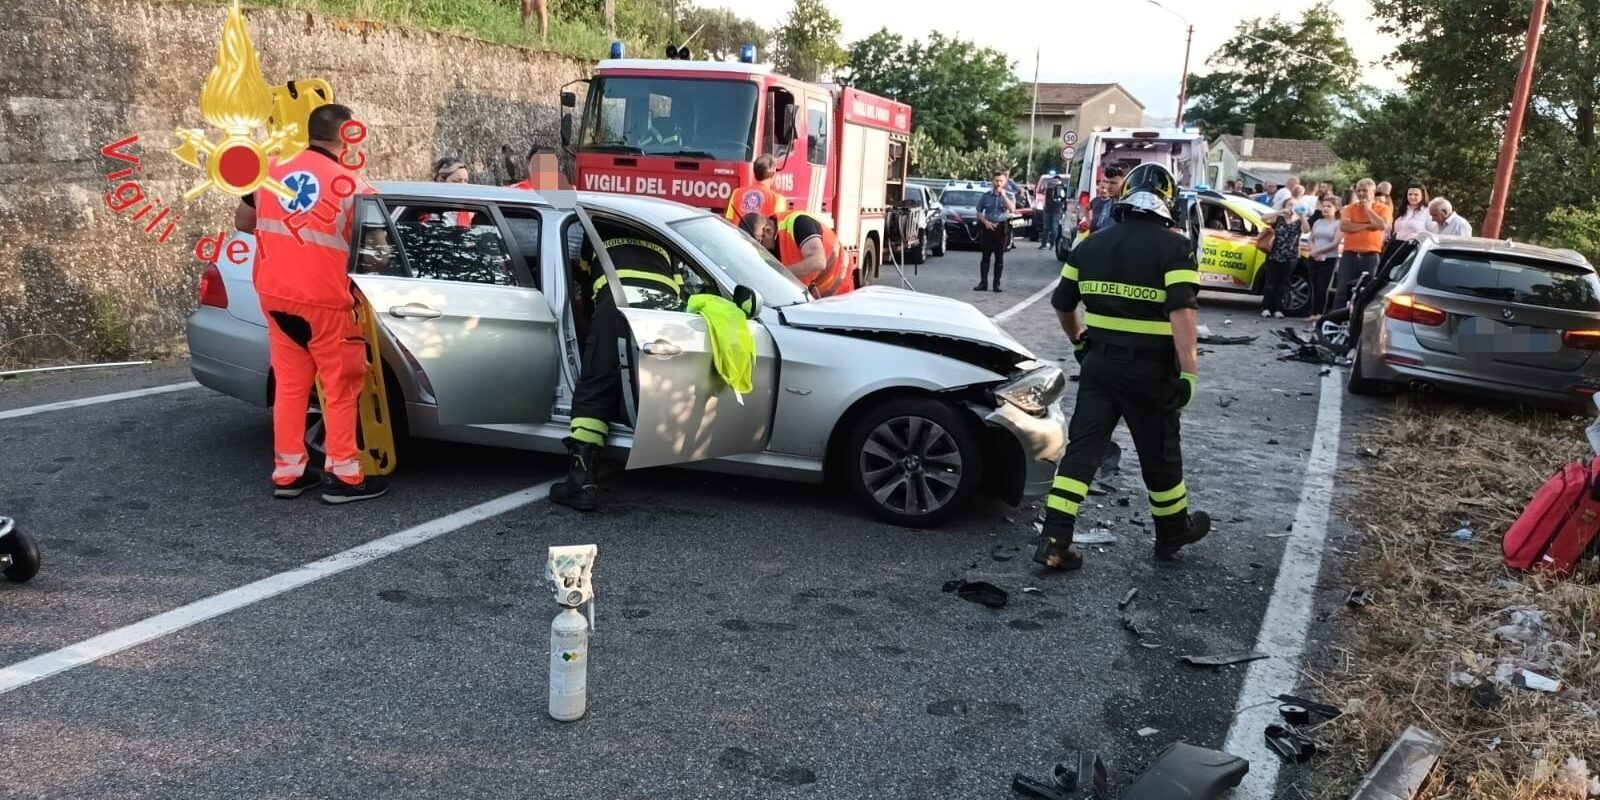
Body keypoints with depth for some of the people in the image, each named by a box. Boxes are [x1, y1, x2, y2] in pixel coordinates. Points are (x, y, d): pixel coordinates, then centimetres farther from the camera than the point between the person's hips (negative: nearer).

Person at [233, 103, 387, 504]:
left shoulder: (270, 169, 5)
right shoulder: (351, 184, -11)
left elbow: (243, 222, 16)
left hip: (274, 294, 6)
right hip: (324, 300, -6)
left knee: (289, 384, 13)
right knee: (341, 387, 5)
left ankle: (287, 472, 19)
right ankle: (343, 476, 7)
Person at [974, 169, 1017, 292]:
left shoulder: (1009, 196, 5)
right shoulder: (986, 196, 7)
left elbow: (1012, 209, -13)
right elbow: (979, 212, 10)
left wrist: (1003, 194, -15)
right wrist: (985, 222, -7)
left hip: (1002, 228, -1)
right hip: (988, 227, 1)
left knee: (999, 257, 2)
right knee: (985, 256, -1)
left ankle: (997, 284, 7)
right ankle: (983, 283, 2)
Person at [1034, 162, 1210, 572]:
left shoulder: (1091, 245, 7)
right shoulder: (1175, 247, -9)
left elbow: (1062, 303, 14)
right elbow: (1183, 311, -20)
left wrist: (1078, 340, 31)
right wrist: (1189, 371, -20)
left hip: (1098, 363, 4)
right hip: (1149, 370, -4)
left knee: (1082, 448, 4)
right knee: (1160, 453, 13)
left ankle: (1054, 540, -4)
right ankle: (1173, 532, 32)